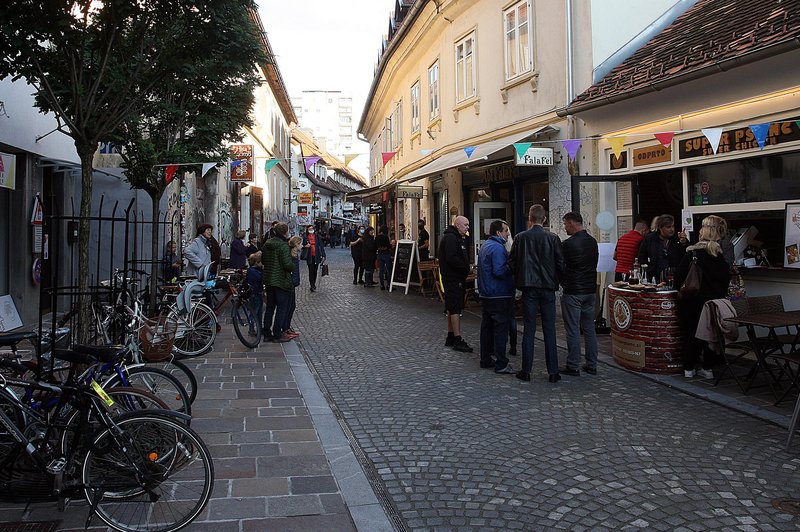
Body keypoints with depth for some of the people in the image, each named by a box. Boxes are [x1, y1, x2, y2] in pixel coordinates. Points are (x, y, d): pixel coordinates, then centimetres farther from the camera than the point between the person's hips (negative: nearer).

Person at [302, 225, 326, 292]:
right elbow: (302, 246, 10)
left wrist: (323, 255, -6)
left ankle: (314, 284, 25)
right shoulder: (305, 238, 0)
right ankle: (312, 286, -2)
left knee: (315, 270, 10)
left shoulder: (317, 237, 1)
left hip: (316, 256, 1)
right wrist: (305, 246, -13)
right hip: (309, 257, -1)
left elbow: (321, 246, 0)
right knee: (311, 271, -5)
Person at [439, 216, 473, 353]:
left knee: (452, 308, 14)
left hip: (456, 278, 11)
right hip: (453, 279, -11)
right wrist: (466, 268, -17)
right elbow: (451, 259, -24)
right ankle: (457, 340, -7)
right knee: (455, 309, -9)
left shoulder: (457, 238, 20)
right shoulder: (450, 238, -15)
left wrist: (466, 268, 5)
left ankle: (450, 338, 22)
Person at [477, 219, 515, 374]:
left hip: (485, 294, 10)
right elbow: (499, 271, -25)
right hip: (499, 296, -10)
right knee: (501, 328, -6)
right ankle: (501, 364, -5)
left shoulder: (485, 245, 15)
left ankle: (486, 359, 21)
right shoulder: (497, 248, -17)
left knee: (487, 327, 14)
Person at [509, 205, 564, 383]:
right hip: (548, 288, 0)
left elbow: (512, 263, -1)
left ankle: (526, 371, 9)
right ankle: (553, 372, 8)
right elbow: (561, 263, -3)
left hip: (529, 288, 0)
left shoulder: (520, 238, -3)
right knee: (549, 330, 5)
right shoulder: (553, 238, -3)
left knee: (529, 330, 5)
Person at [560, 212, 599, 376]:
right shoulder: (593, 241, 8)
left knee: (573, 330, -1)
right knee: (589, 329, 12)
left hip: (572, 292, -7)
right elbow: (595, 264, 14)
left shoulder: (568, 244, -15)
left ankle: (573, 366, 4)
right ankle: (592, 365, 16)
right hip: (590, 290, 7)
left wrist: (562, 282, 9)